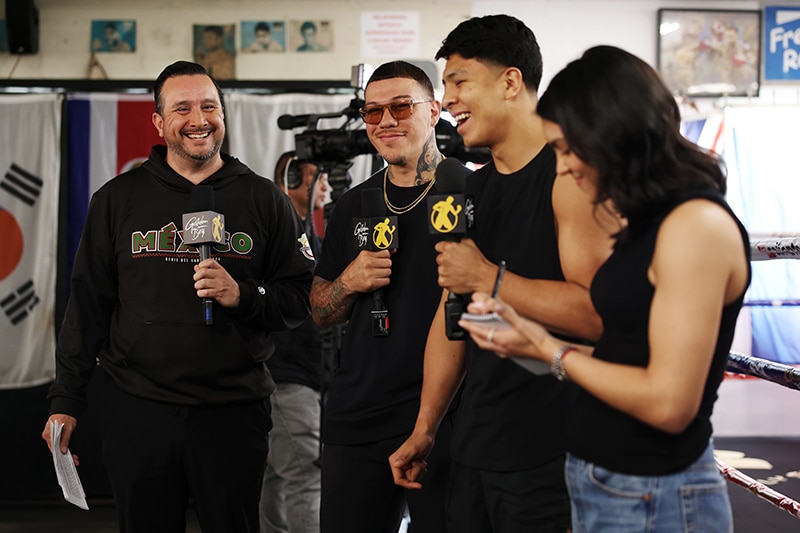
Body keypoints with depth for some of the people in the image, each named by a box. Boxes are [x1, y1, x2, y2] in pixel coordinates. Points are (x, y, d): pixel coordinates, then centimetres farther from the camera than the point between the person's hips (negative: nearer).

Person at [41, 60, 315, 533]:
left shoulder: (264, 199, 5)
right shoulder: (118, 198, 7)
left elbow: (302, 299, 4)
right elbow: (88, 304, 8)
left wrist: (243, 296, -15)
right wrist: (66, 400, 5)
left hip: (234, 411, 0)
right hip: (136, 409, 1)